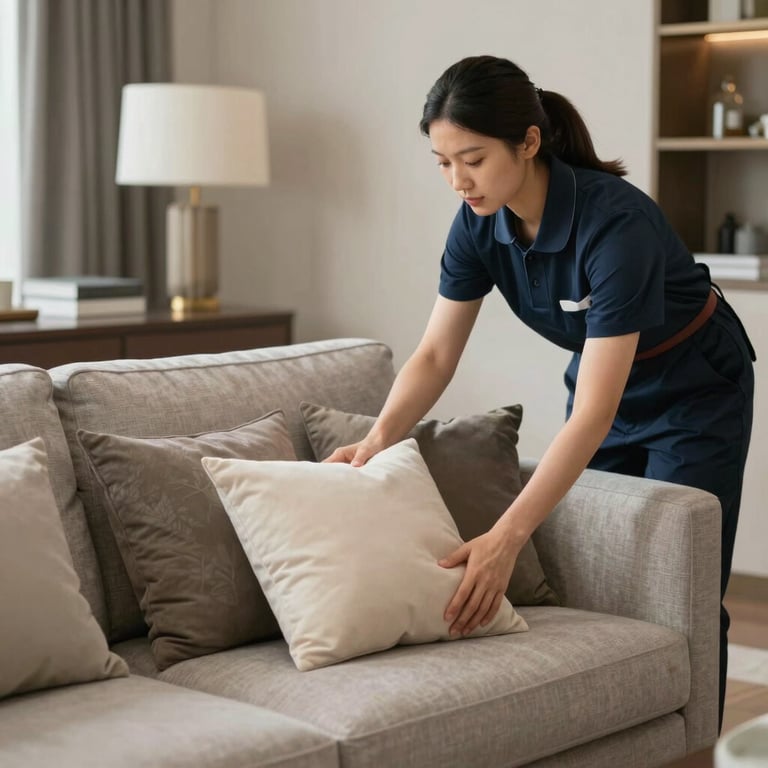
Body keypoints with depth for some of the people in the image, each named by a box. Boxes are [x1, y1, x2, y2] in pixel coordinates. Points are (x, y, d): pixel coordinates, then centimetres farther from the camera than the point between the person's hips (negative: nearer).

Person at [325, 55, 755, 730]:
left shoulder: (616, 222, -38)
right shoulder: (481, 222, -18)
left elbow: (594, 415, -39)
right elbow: (436, 354, -10)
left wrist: (505, 538, -44)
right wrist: (378, 439, -29)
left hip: (695, 391, -6)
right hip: (604, 382, 6)